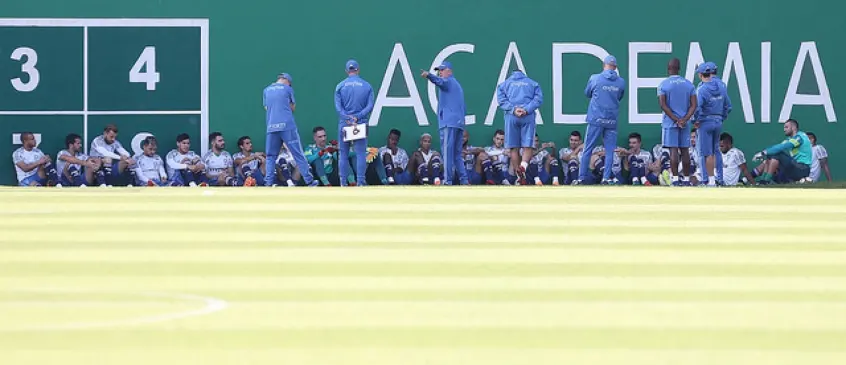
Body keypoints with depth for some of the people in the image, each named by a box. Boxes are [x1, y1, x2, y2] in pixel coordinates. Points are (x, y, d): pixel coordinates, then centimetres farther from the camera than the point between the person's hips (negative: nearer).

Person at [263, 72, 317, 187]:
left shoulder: (266, 90, 14)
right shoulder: (287, 89, 5)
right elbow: (293, 107, 10)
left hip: (271, 127, 3)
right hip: (287, 126, -3)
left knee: (270, 156, 9)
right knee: (298, 154, 0)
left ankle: (268, 183, -1)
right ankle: (309, 181, 1)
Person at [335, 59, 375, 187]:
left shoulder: (340, 86, 2)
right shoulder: (367, 86, 3)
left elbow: (338, 106, -6)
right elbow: (370, 106, -5)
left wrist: (347, 118, -12)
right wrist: (358, 117, -10)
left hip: (344, 124, 0)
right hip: (361, 124, 0)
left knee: (343, 154, 5)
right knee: (361, 153, 1)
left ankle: (343, 182, 3)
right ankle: (361, 181, -5)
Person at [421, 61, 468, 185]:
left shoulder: (449, 81, 0)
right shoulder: (457, 85, 28)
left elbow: (440, 82, -27)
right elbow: (464, 108, 29)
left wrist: (429, 76, -44)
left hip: (449, 122, -10)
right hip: (459, 123, 10)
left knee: (447, 151, -14)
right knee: (457, 154, 13)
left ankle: (447, 181, -22)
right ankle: (464, 181, 10)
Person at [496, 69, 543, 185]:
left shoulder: (504, 84, 19)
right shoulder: (532, 83, 19)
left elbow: (501, 100, 3)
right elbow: (538, 98, 4)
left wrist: (513, 109, -6)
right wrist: (527, 109, -6)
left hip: (511, 117, 0)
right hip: (528, 117, 0)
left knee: (514, 147, 3)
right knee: (528, 145, -3)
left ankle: (519, 176, -2)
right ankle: (523, 166, -32)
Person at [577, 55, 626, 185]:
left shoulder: (595, 78, -5)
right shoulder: (621, 82, 1)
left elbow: (587, 94, 11)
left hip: (596, 120, -2)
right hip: (612, 120, 2)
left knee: (588, 149, 3)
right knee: (610, 150, 8)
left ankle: (582, 178, 2)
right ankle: (606, 178, 2)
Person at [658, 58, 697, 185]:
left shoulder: (663, 84, -4)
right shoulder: (689, 84, 6)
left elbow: (663, 105, -11)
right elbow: (694, 105, 0)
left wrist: (676, 119, -10)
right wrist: (684, 119, -7)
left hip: (670, 122, -3)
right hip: (685, 122, 3)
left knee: (673, 150, -4)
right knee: (685, 150, 7)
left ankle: (675, 179, -8)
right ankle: (686, 178, 8)